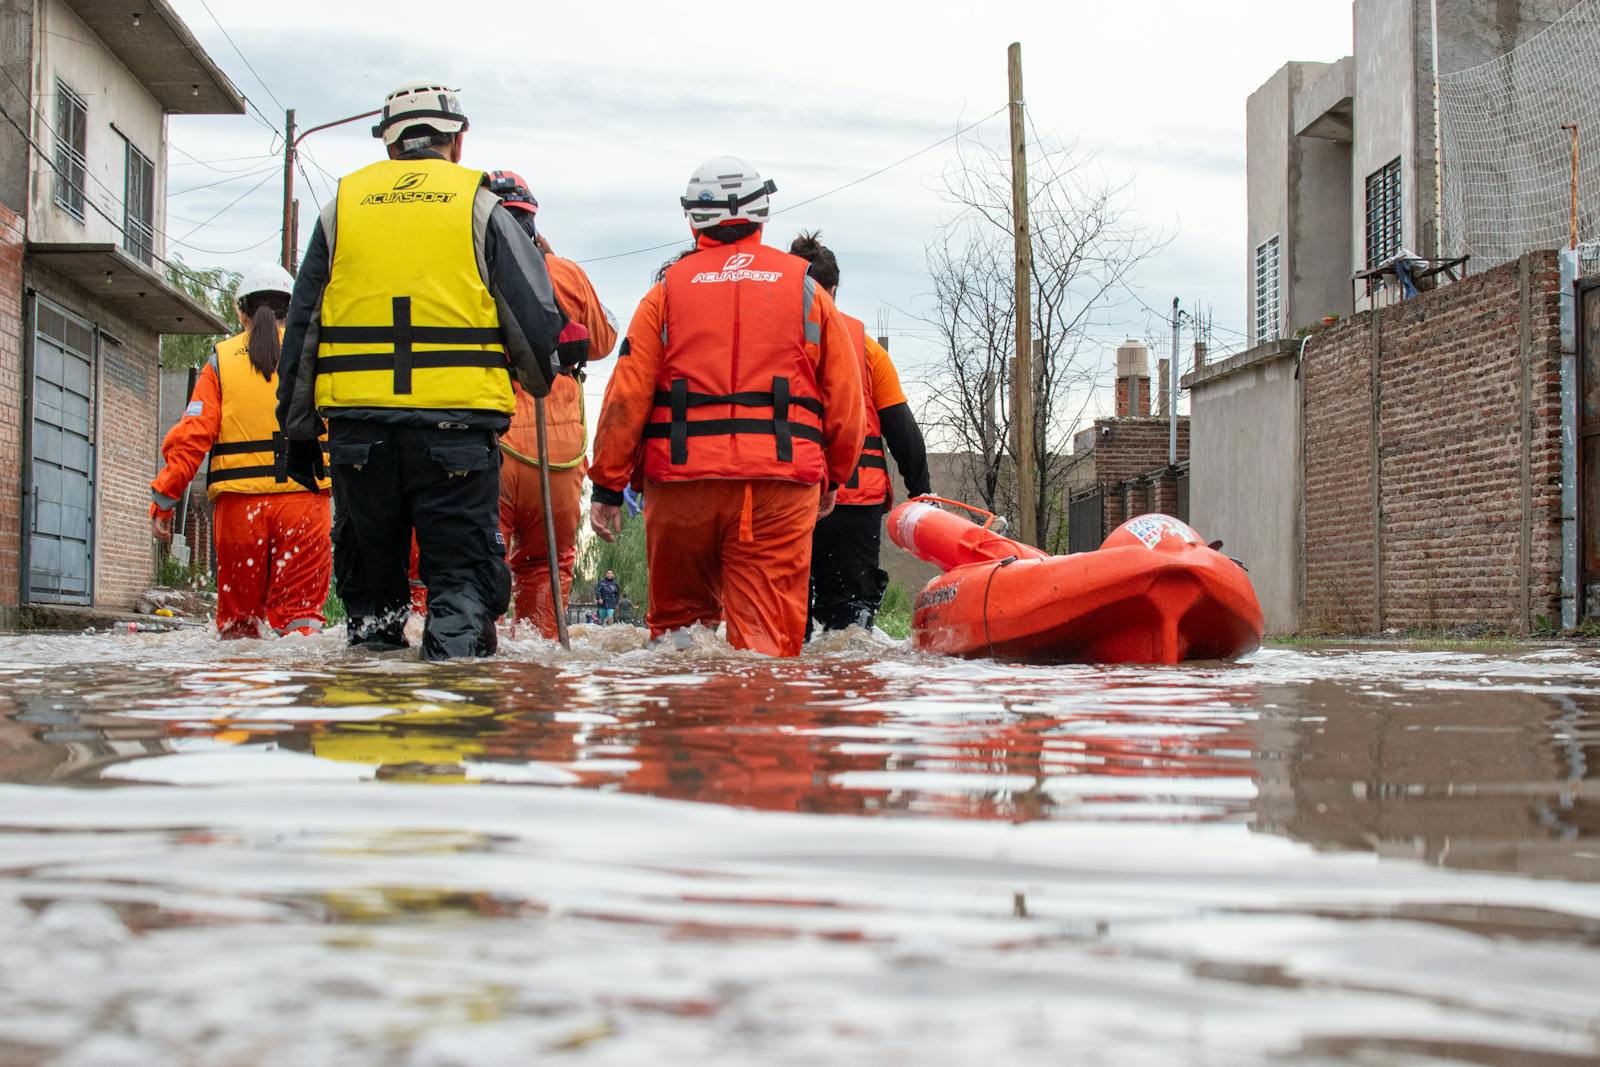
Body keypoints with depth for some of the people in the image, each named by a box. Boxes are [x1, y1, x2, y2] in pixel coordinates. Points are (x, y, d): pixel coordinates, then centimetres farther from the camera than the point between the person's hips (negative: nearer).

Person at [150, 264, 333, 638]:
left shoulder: (222, 360, 7)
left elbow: (192, 435, -2)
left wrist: (163, 499, 0)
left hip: (238, 500, 0)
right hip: (303, 496, 0)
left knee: (238, 610, 12)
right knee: (300, 605, -2)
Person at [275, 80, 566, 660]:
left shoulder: (342, 205, 13)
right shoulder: (479, 205, 6)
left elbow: (302, 325, 15)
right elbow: (534, 315, 4)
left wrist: (298, 427, 20)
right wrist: (541, 379, 24)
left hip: (356, 417, 3)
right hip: (458, 419, -2)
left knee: (367, 552, 15)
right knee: (461, 563, 2)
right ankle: (457, 639, -10)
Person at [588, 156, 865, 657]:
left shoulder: (668, 289, 8)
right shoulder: (804, 287, 10)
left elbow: (627, 394, 2)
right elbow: (844, 397, 11)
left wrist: (607, 485, 8)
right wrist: (833, 478, 24)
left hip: (682, 481, 1)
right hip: (781, 483, 0)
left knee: (678, 616, 16)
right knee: (767, 626, -2)